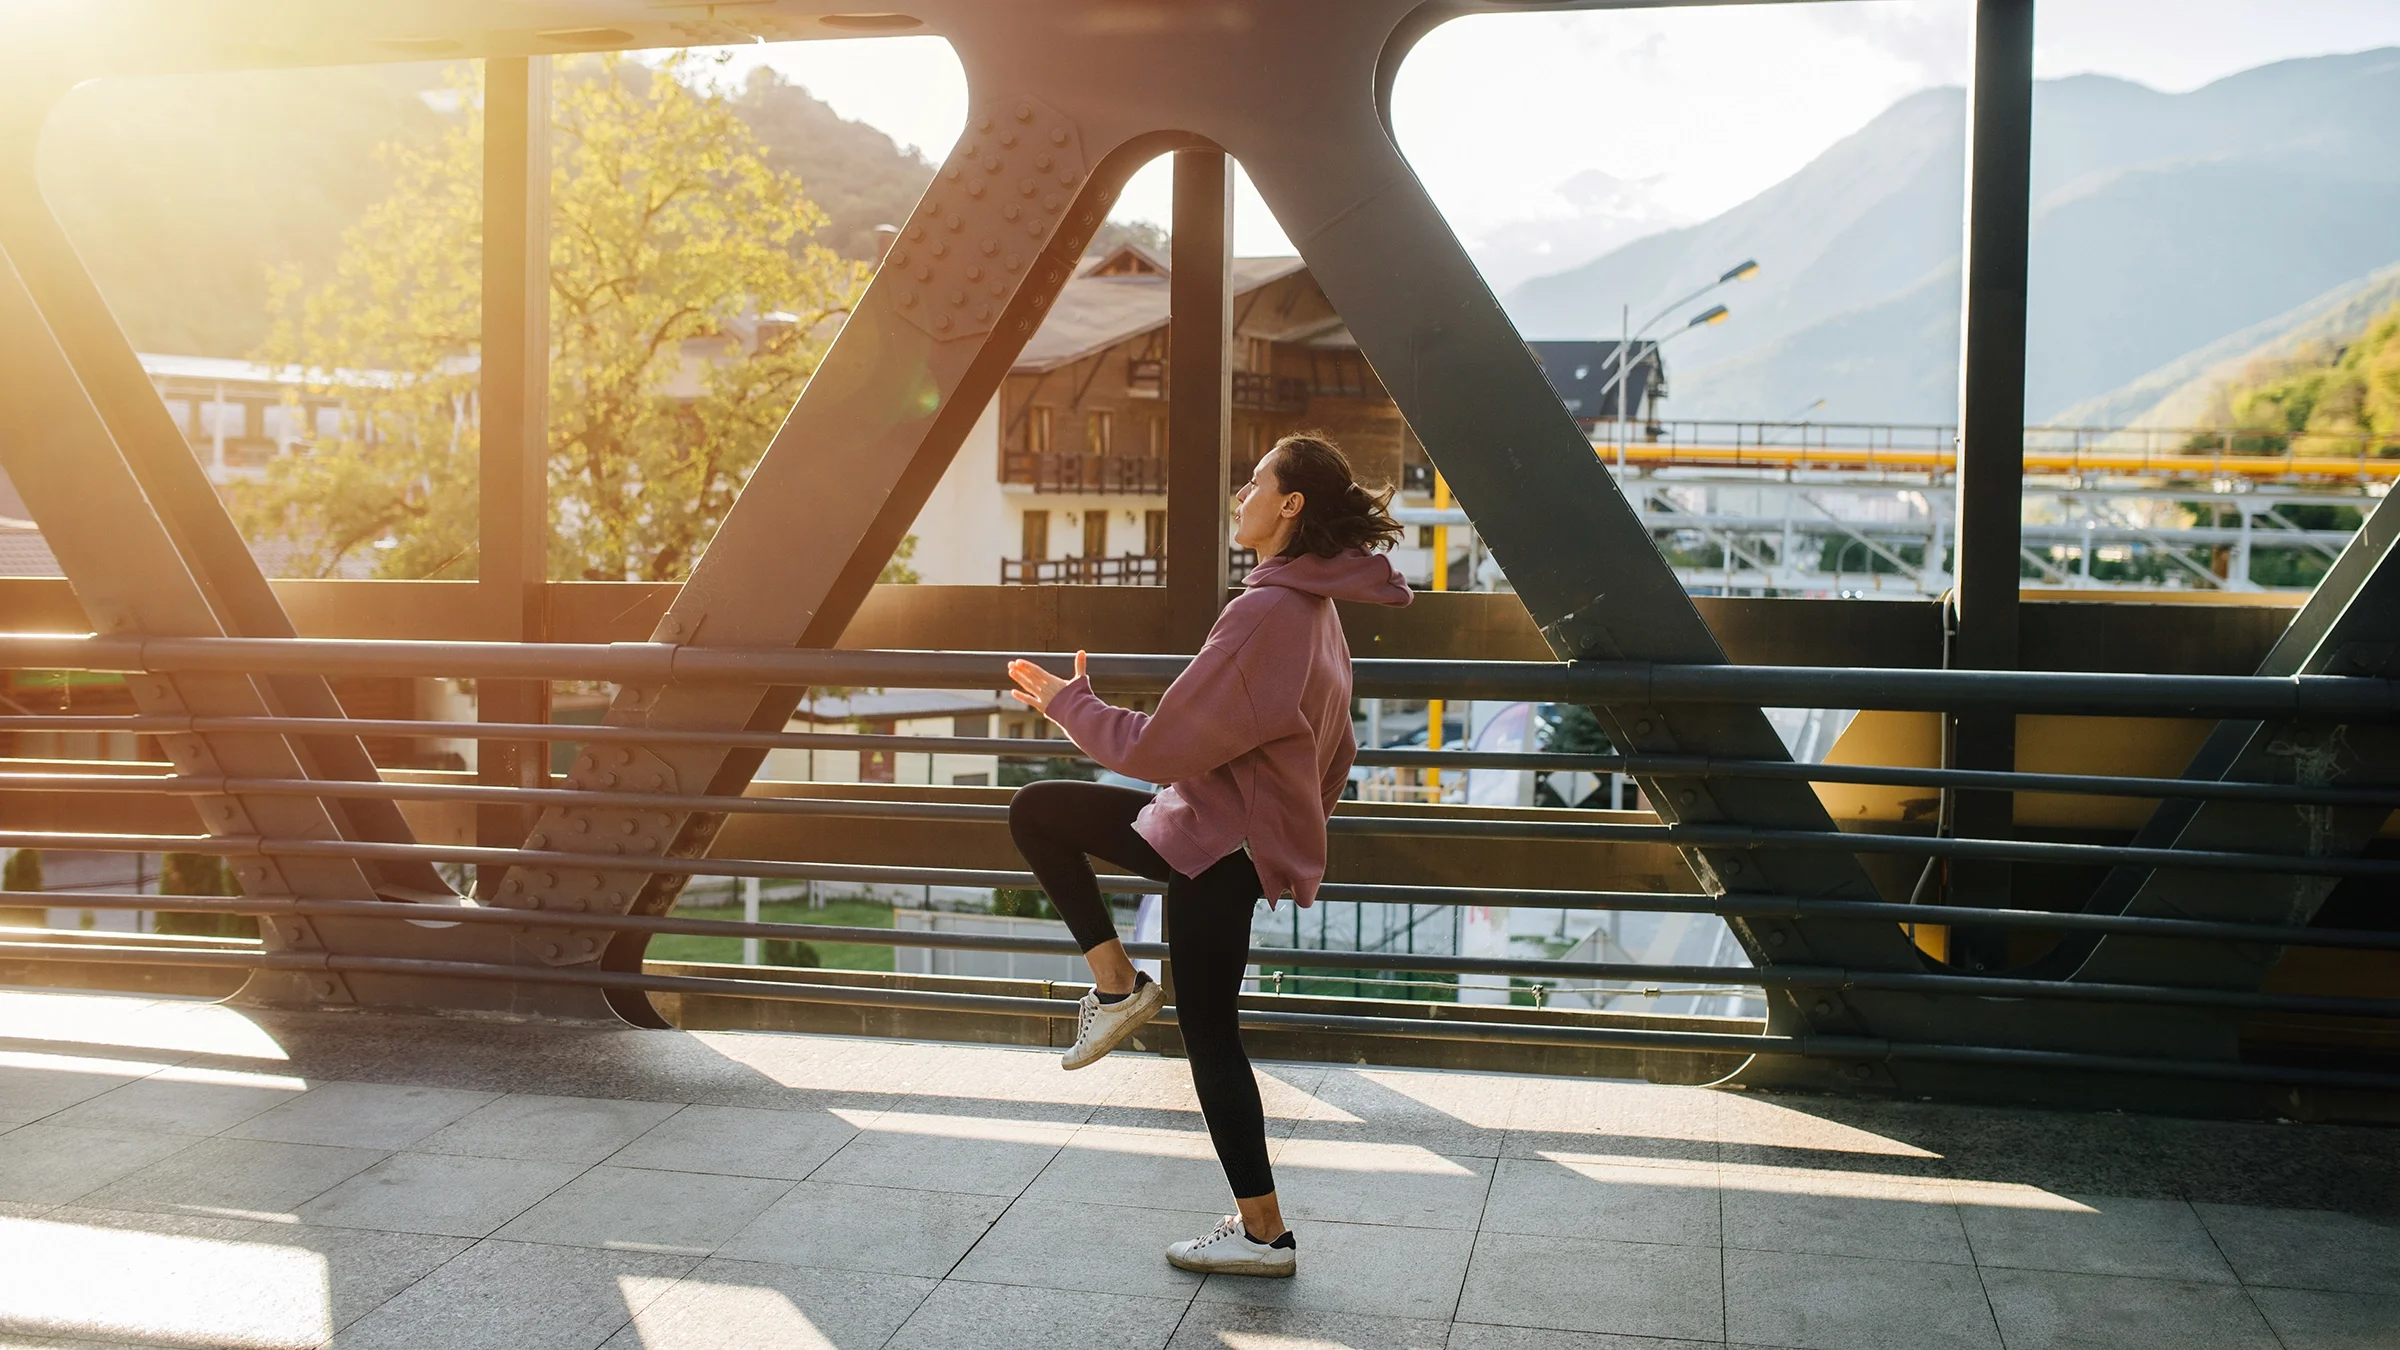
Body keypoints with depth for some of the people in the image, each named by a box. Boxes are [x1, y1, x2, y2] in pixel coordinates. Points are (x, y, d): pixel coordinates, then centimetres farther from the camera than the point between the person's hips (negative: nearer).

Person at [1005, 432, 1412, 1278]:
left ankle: (1264, 1235, 17)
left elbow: (1159, 747, -22)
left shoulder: (1266, 614, -25)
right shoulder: (1316, 608, 6)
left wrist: (1068, 702, -7)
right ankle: (1117, 985, 13)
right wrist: (1290, 837, 28)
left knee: (1210, 1040, 4)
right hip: (1208, 827, 10)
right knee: (1035, 812, 12)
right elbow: (1334, 757, 15)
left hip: (1220, 853, -10)